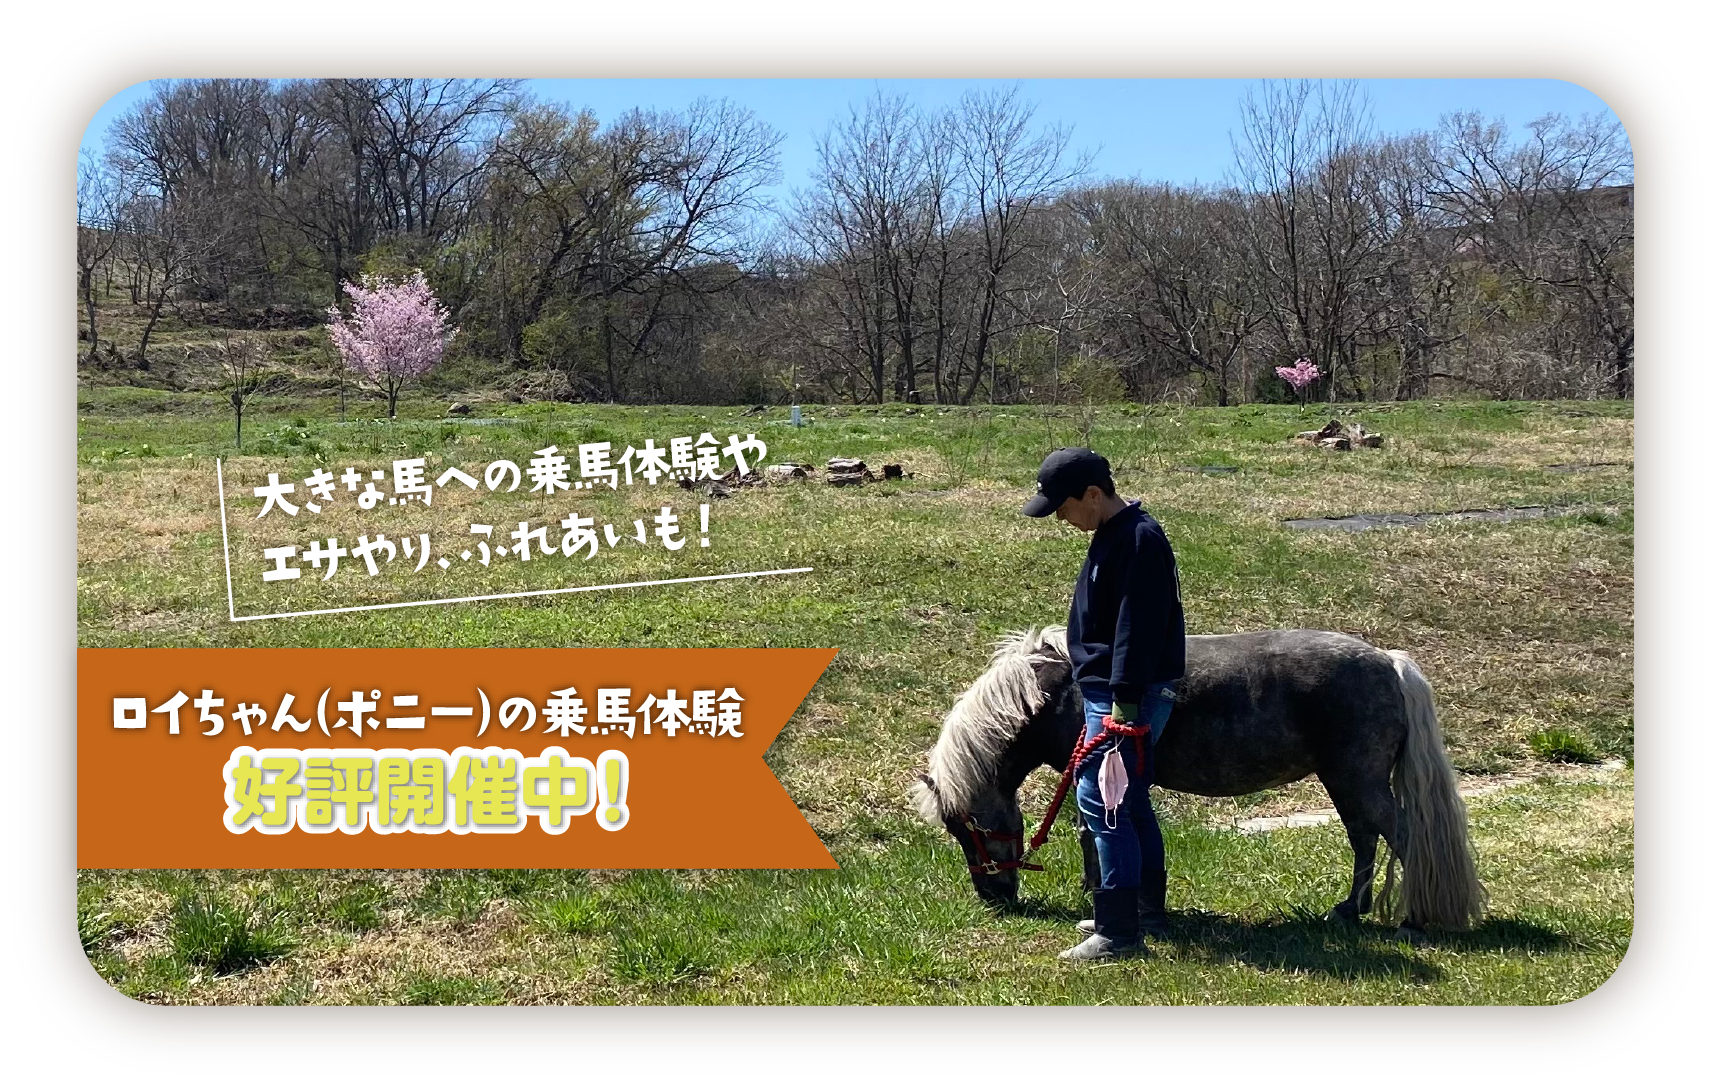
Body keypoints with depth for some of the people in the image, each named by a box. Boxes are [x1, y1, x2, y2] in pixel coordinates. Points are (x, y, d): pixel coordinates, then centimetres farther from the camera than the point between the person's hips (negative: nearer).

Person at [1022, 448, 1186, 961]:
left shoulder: (1138, 540, -19)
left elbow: (1136, 632, -24)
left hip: (1130, 692, -11)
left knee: (1100, 800, -11)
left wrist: (1123, 705, -25)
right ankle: (1148, 911, 27)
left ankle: (1119, 931, -8)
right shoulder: (1111, 535, 14)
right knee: (1129, 801, 17)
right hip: (1109, 690, 11)